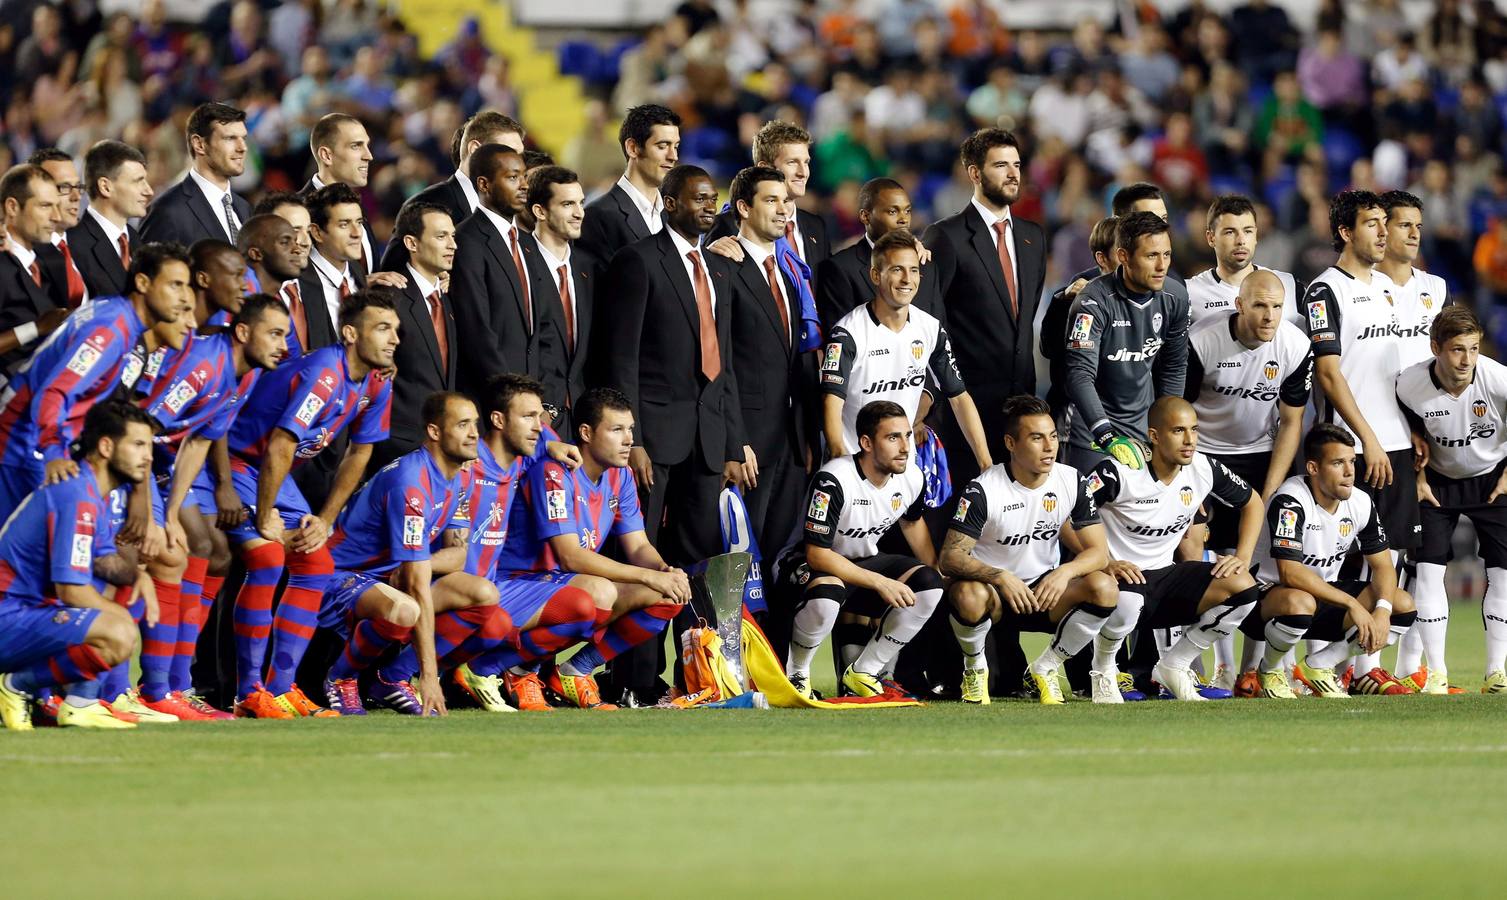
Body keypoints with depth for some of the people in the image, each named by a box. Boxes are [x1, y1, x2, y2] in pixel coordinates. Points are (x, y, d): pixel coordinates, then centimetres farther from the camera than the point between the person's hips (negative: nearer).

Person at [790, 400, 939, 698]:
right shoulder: (834, 480, -29)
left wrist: (938, 573, 11)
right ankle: (796, 673, -11)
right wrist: (880, 583, -31)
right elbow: (817, 554, -29)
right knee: (826, 596, -40)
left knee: (929, 584, -16)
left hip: (866, 561, 7)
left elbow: (911, 522, 18)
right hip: (820, 567, -7)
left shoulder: (911, 478, -6)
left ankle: (864, 672, -3)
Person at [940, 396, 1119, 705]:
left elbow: (1098, 551, -6)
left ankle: (1044, 669, -4)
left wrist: (1065, 572, -28)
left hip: (1045, 591, 4)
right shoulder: (983, 490, -16)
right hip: (993, 589, -3)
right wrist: (999, 577, -39)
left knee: (1104, 588, -25)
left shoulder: (1071, 482, -5)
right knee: (970, 595, -39)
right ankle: (975, 668, -5)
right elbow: (950, 557, -22)